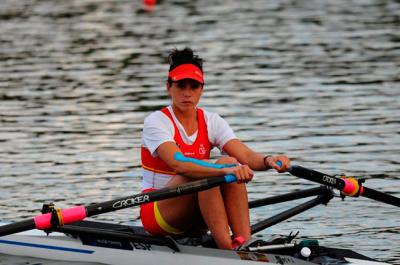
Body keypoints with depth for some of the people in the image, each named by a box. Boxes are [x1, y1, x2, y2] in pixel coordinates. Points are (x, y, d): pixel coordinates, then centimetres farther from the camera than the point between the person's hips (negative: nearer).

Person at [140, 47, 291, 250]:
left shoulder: (211, 122, 5)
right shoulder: (156, 122, -11)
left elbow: (246, 155, -12)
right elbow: (177, 164, -30)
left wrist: (267, 161, -36)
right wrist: (223, 171, -45)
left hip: (196, 220, 5)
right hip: (157, 215, -5)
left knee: (230, 162, -21)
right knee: (203, 171, -30)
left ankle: (244, 244, -35)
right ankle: (227, 250, -39)